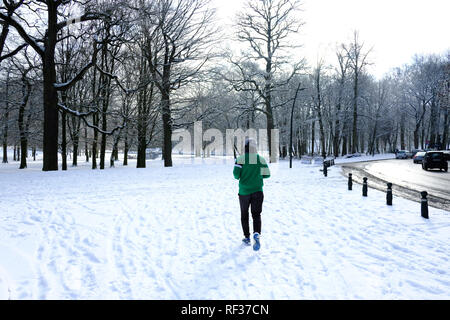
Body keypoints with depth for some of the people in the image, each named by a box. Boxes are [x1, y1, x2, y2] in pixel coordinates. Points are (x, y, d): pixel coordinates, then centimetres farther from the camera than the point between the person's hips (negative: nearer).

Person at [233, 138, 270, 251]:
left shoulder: (241, 159, -8)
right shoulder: (261, 159, -1)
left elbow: (236, 174, -14)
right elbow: (267, 174, 2)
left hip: (244, 192, -1)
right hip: (257, 191, 1)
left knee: (244, 215, 15)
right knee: (256, 214, 2)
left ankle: (247, 238, 21)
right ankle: (257, 234, -24)